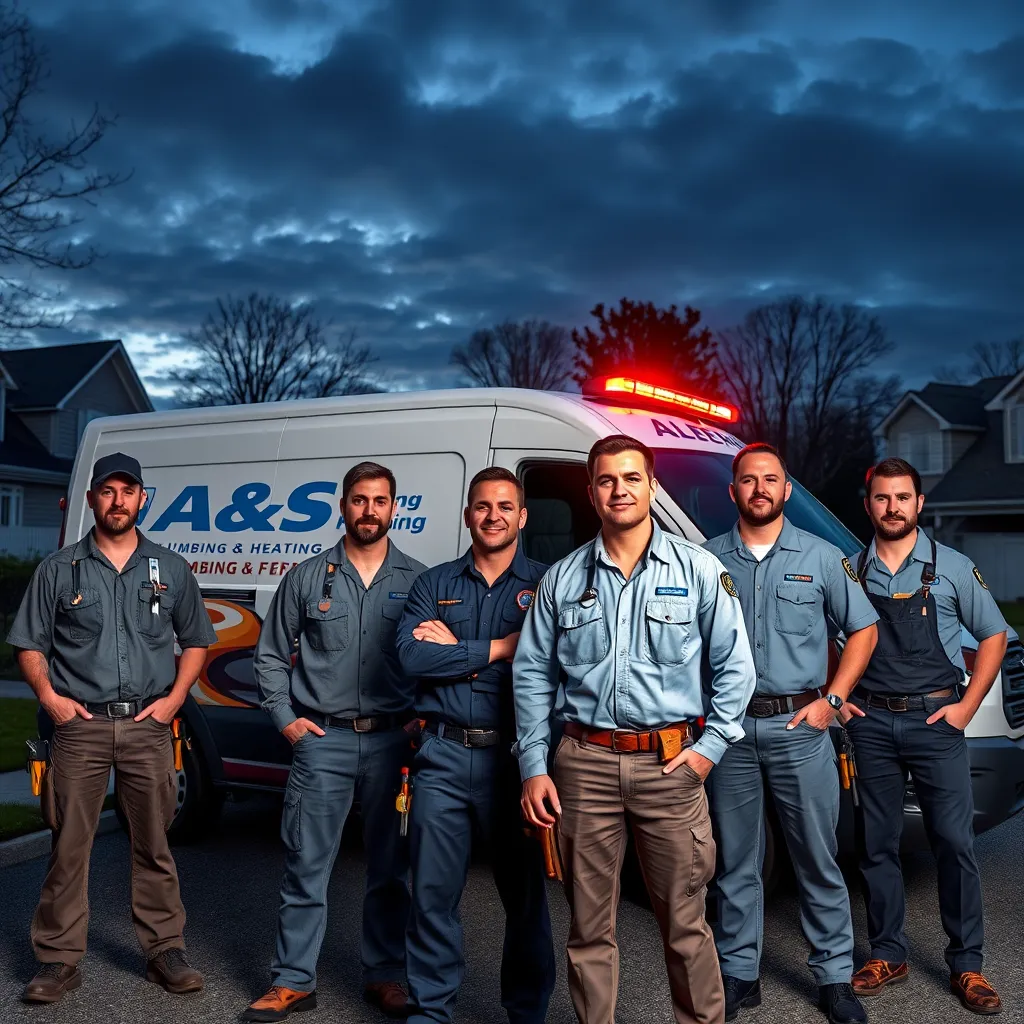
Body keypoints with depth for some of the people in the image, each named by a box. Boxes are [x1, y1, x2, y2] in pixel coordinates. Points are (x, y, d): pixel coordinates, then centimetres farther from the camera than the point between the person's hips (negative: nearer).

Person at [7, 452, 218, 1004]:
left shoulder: (170, 569, 9)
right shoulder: (59, 570, 5)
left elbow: (196, 640, 15)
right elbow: (29, 644, 9)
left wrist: (174, 697, 2)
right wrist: (49, 696, -6)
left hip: (147, 726, 1)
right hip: (79, 724, -1)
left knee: (153, 845, 7)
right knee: (68, 845, 0)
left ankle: (165, 951, 17)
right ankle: (59, 959, 10)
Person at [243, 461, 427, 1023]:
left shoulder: (417, 579, 5)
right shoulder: (307, 577, 5)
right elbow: (270, 655, 11)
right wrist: (285, 718, 2)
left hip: (393, 740, 1)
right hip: (322, 740, 0)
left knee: (391, 869, 8)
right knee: (306, 865, 2)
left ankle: (384, 976, 22)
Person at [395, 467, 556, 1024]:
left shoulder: (545, 584, 3)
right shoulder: (434, 584, 10)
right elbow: (411, 656, -6)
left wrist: (454, 649, -10)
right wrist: (496, 649, -10)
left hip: (514, 754, -1)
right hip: (442, 755, 2)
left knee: (525, 889, 9)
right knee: (433, 891, 7)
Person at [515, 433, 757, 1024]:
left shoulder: (699, 570, 2)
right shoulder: (563, 580, 7)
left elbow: (734, 665, 5)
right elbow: (533, 675, 9)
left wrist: (711, 745, -3)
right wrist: (534, 767, 3)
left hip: (671, 763, -1)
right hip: (585, 764, 2)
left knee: (684, 920, 4)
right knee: (589, 925, 9)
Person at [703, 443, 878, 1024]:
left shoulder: (821, 557, 4)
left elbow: (863, 629, 8)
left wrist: (832, 700, -1)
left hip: (800, 725, -1)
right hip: (729, 726, 1)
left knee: (819, 858, 5)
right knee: (736, 859, 9)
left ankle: (836, 976, 18)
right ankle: (739, 974, 21)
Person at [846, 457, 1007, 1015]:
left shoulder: (952, 567, 2)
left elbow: (993, 635, 7)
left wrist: (967, 706, 0)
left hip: (935, 720, -2)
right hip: (870, 723, 2)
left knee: (955, 842, -3)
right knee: (876, 844, 8)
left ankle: (966, 965, 9)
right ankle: (887, 955, 20)